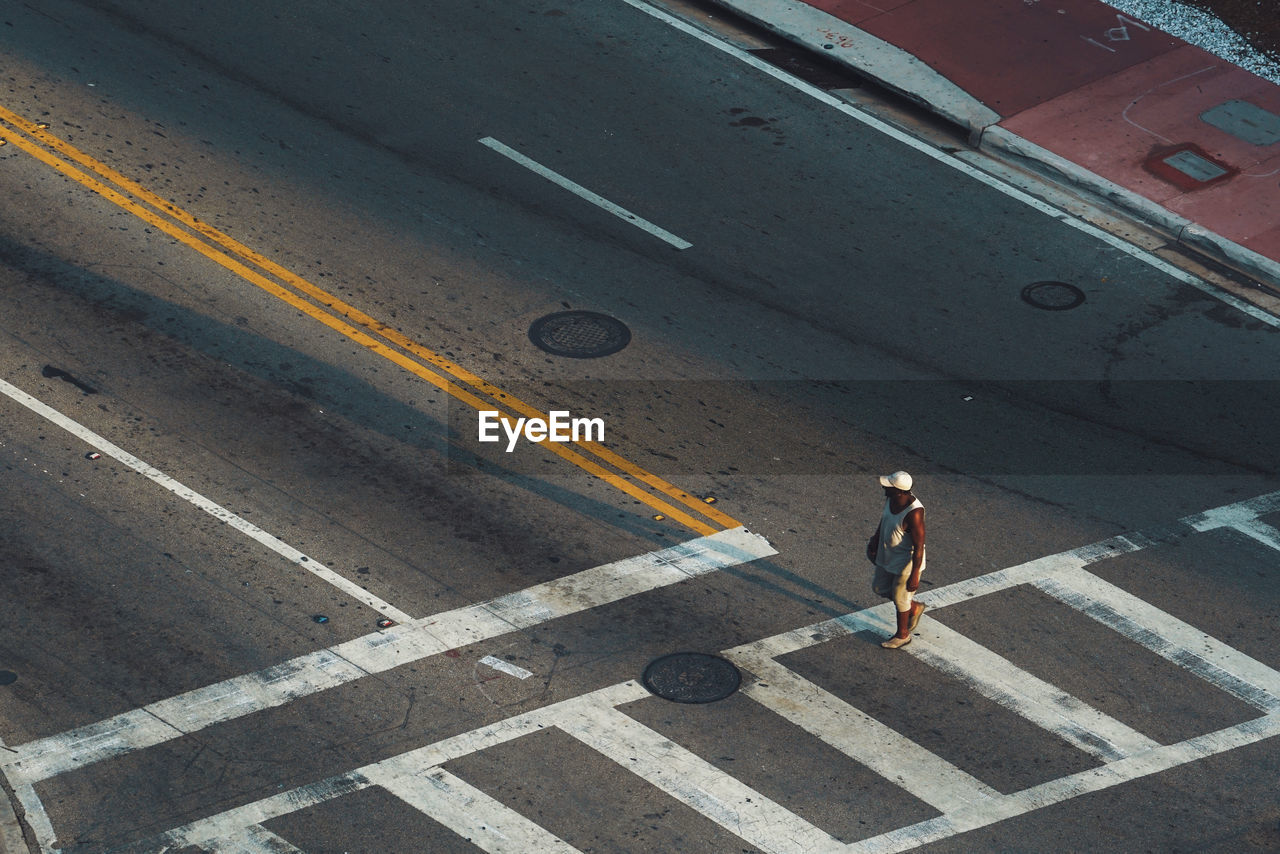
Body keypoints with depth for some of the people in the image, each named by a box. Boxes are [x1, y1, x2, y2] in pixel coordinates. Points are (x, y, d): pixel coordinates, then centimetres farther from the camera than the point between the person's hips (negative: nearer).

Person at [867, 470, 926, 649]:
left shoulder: (913, 513, -35)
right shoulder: (890, 499, -12)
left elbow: (919, 547, -28)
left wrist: (914, 575, -23)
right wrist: (875, 539, 23)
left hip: (906, 562, -8)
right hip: (887, 556, 8)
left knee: (899, 597, 12)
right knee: (879, 588, 23)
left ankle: (903, 635, 38)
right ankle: (915, 608, 45)